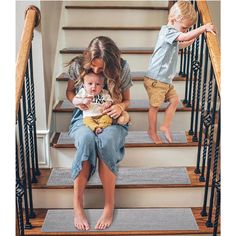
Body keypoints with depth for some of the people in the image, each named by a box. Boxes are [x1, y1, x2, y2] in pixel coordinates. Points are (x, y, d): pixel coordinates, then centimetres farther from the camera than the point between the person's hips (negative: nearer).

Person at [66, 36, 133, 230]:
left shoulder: (122, 68, -9)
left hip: (111, 118, 0)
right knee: (86, 138, -37)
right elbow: (69, 92, 10)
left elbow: (126, 100, 4)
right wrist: (77, 101, -14)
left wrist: (121, 107, -21)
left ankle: (110, 206, -25)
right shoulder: (78, 65, -7)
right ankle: (77, 206, -27)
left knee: (106, 140, -38)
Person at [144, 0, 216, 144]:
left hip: (166, 80, 9)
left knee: (175, 100, 10)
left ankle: (166, 126, 21)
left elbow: (179, 45, 33)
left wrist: (195, 38, 21)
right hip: (155, 79, -9)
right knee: (155, 106, 3)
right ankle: (152, 132, 18)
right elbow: (185, 37, -33)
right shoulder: (167, 31, -17)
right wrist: (204, 28, -27)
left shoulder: (173, 34, 13)